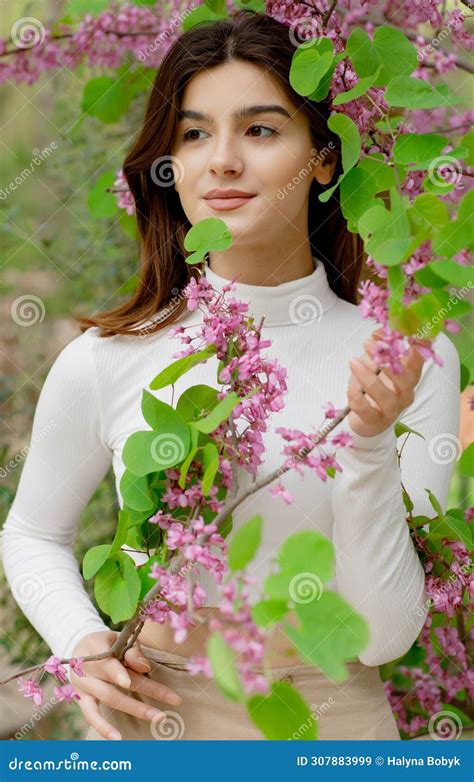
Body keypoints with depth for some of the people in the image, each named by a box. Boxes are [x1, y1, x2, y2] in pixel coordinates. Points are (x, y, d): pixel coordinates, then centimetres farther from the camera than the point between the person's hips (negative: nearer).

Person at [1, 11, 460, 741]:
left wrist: (370, 445, -24)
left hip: (333, 718, 0)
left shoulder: (409, 359, -12)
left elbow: (384, 638, -13)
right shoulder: (105, 361, -12)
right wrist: (84, 643, -10)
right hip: (152, 718, 0)